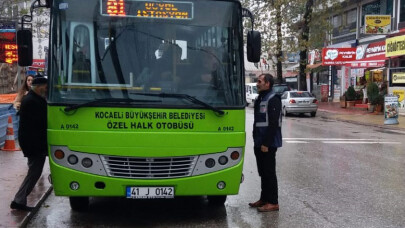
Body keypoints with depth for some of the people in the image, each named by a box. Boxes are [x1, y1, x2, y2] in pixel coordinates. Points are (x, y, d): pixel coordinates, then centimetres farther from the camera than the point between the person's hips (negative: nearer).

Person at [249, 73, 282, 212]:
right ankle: (264, 199, 25)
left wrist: (266, 143, -22)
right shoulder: (260, 99, 17)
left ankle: (273, 203, 1)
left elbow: (273, 124, -20)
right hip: (260, 143, 9)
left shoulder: (273, 99, -13)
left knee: (269, 173, -5)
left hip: (268, 144, -9)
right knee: (263, 173, 15)